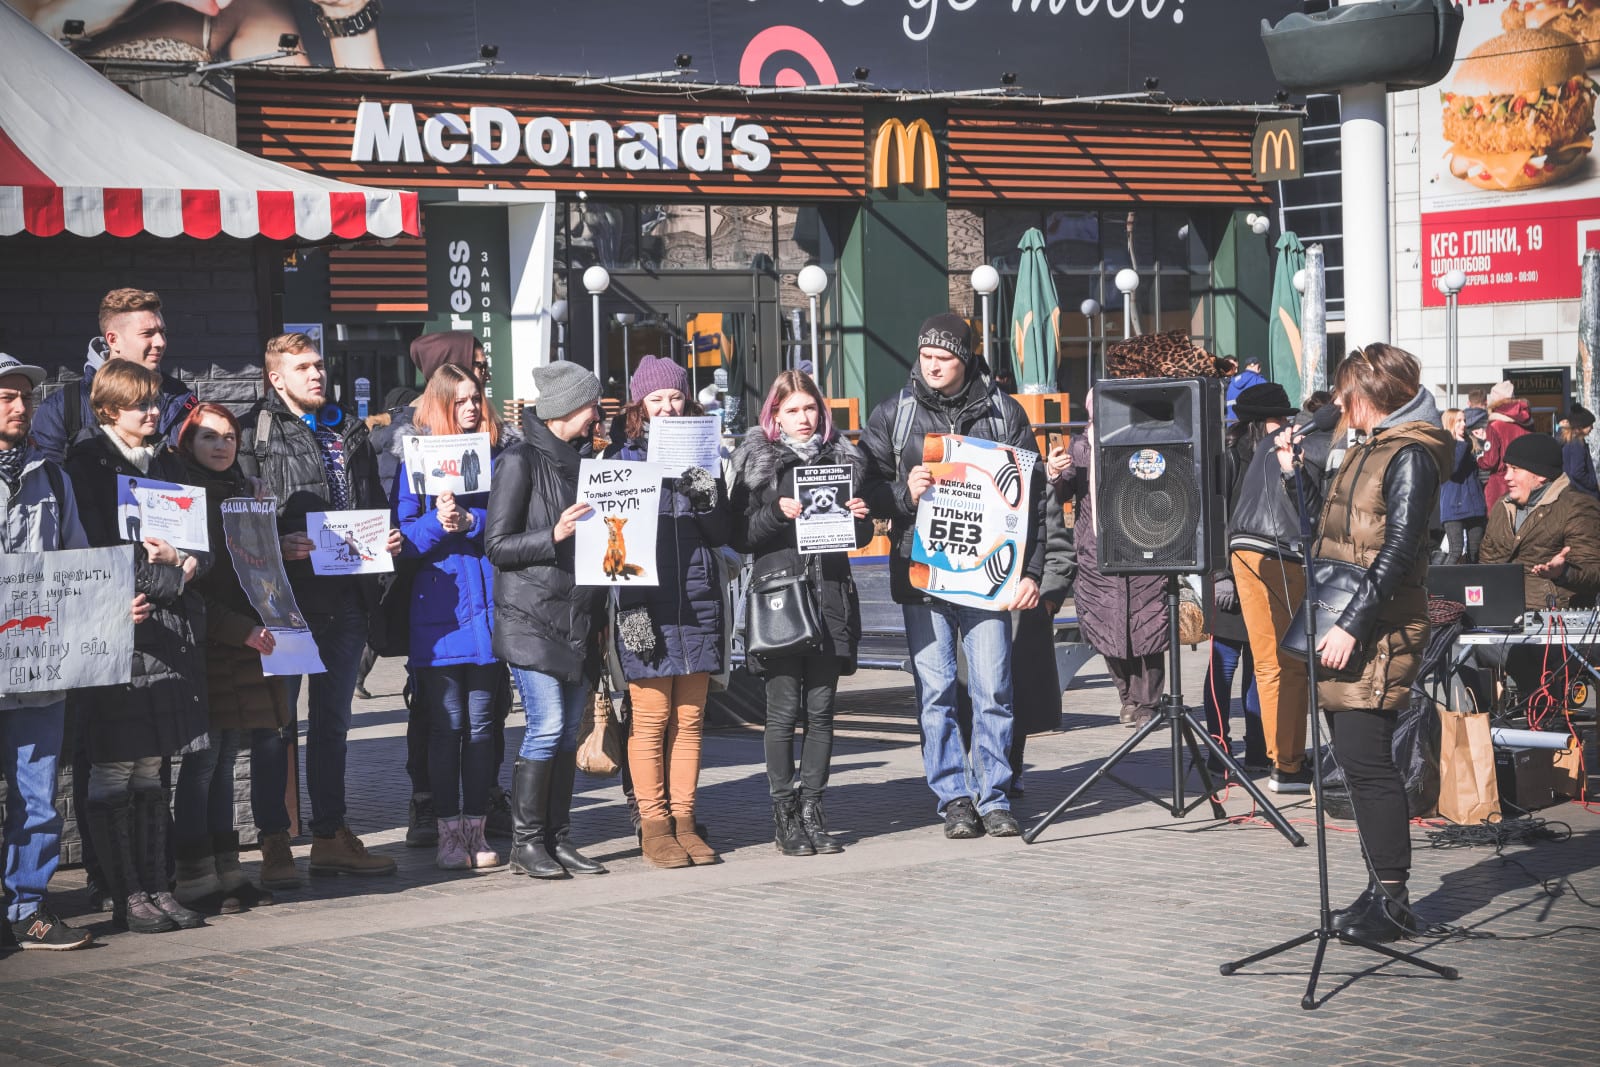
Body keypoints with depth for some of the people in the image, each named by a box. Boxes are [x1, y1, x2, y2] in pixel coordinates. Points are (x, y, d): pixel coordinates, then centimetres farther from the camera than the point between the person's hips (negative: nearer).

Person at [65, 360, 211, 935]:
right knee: (114, 771, -2)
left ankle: (156, 886, 14)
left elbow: (203, 544, 17)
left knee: (151, 768, 10)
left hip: (171, 634, 6)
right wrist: (172, 577, -10)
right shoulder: (86, 466, -4)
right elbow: (96, 553, -12)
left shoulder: (166, 464, 18)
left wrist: (179, 557, -6)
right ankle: (128, 895, 2)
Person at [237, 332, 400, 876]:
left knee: (333, 720, 12)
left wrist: (386, 538, 6)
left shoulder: (350, 431, 17)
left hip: (347, 593, 6)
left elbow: (374, 502, 25)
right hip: (288, 594, -6)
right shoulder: (254, 434, -3)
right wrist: (279, 546, -23)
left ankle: (331, 836, 19)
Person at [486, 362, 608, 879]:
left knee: (569, 730, 6)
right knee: (547, 727, -12)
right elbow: (497, 545, -10)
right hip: (532, 615, -7)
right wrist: (554, 536, -21)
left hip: (577, 617, 7)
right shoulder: (520, 460, -7)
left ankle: (558, 839, 11)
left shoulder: (575, 459, 17)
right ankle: (525, 842, -3)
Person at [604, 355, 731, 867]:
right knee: (651, 718, -3)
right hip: (645, 605, -4)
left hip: (697, 603, 4)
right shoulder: (621, 457, 1)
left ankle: (684, 820, 12)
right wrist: (631, 607, -12)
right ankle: (654, 826, 4)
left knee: (689, 717, 6)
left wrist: (707, 500, -11)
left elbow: (720, 535, 10)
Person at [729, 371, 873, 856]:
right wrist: (777, 512, -16)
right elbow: (740, 536, -1)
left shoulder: (842, 458, 13)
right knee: (784, 709, -3)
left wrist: (860, 518, -3)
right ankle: (784, 816, 3)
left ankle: (812, 809, 10)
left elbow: (860, 538, 19)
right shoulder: (757, 462, 4)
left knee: (821, 709, 3)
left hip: (830, 595, 3)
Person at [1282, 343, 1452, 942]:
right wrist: (1295, 471, 17)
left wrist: (1352, 625, -22)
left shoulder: (1412, 457, -11)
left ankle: (1392, 901, -5)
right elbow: (1334, 527, 22)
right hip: (1346, 628, 10)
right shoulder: (1370, 450, 18)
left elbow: (1397, 551, -18)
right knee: (1356, 762, 10)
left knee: (1365, 761, -10)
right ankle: (1382, 887, 16)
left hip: (1379, 633, -9)